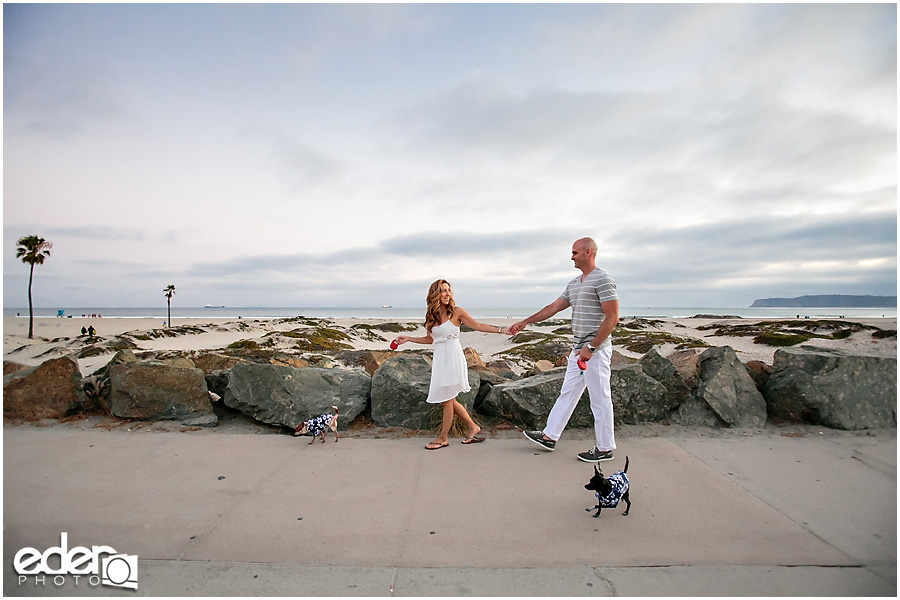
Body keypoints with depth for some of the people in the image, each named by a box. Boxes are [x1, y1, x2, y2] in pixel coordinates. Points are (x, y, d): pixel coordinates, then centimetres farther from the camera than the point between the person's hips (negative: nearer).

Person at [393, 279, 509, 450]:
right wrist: (408, 339, 17)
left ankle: (443, 438, 13)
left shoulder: (456, 312, -4)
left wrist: (502, 330, -5)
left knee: (447, 399, -2)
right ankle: (473, 428, 24)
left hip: (453, 357, -5)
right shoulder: (431, 315, 9)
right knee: (448, 400, 7)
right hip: (439, 358, 5)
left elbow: (478, 326, 0)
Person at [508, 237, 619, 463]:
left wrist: (591, 347, -20)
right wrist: (525, 322, 19)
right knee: (567, 393, 14)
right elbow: (553, 307, 19)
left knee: (600, 400, 1)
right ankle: (549, 436, 22)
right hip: (578, 349, 9)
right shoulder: (574, 283, 15)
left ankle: (605, 448, 15)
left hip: (595, 350, -9)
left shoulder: (602, 279, -12)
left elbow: (612, 318, -17)